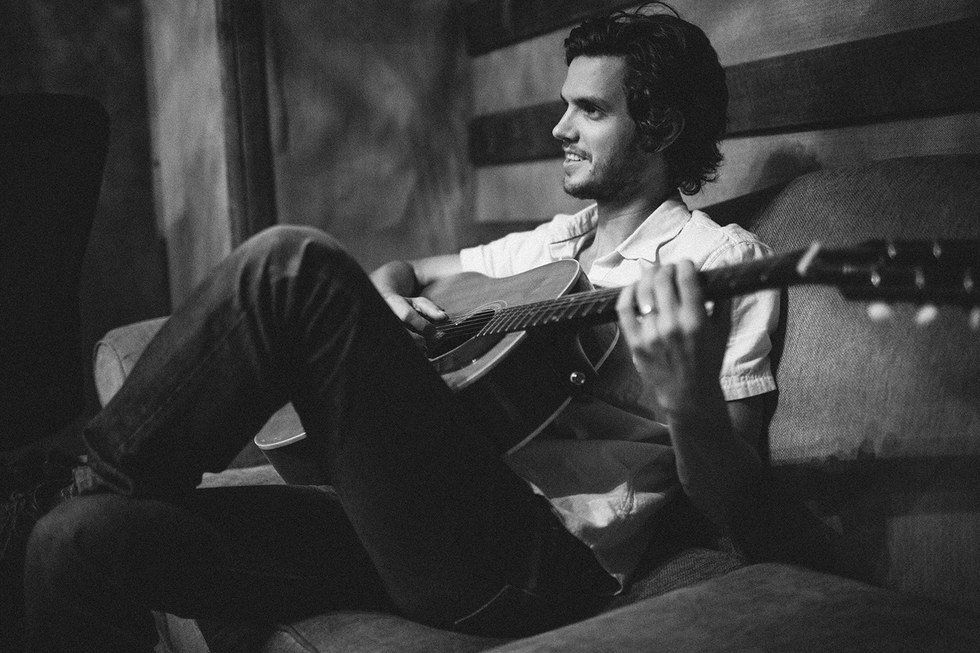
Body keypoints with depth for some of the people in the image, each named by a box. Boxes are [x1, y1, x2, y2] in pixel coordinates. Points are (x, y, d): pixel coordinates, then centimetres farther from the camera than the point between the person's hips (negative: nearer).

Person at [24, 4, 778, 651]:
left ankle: (102, 469, 1)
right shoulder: (553, 243, 21)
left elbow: (725, 499, -5)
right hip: (426, 528, 7)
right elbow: (404, 271, 33)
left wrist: (688, 394, -28)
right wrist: (383, 301, 8)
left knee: (294, 264, -20)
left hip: (541, 565, -7)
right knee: (81, 539, -11)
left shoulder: (718, 259, 1)